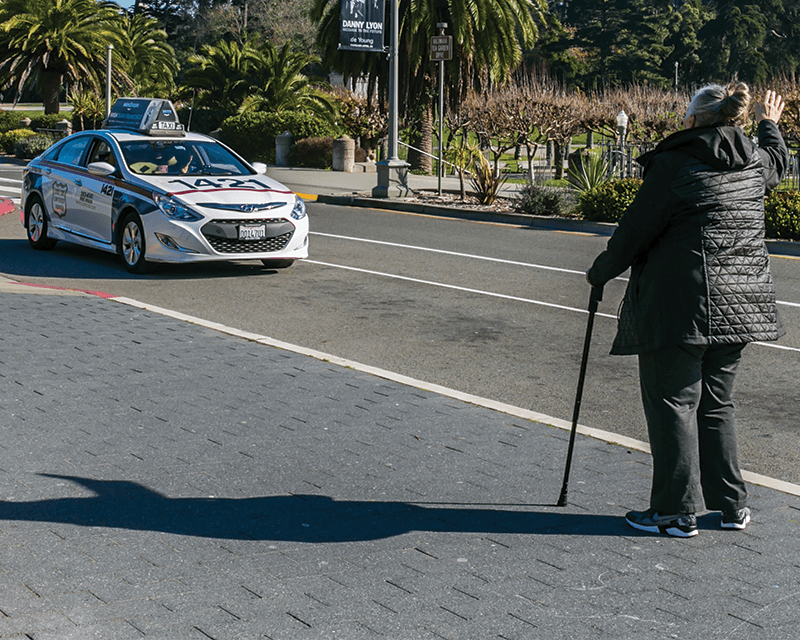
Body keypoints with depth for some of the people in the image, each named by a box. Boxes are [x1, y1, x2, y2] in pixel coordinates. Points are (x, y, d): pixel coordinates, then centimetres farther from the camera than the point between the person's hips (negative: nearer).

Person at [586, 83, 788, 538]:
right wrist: (770, 124, 53)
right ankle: (732, 505, 22)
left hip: (681, 305, -7)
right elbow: (778, 161, 33)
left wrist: (601, 272, 7)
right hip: (739, 306, 7)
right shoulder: (756, 164, 8)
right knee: (717, 403, 17)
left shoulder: (673, 164, -11)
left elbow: (636, 231, -8)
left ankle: (678, 511, 6)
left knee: (673, 403, 2)